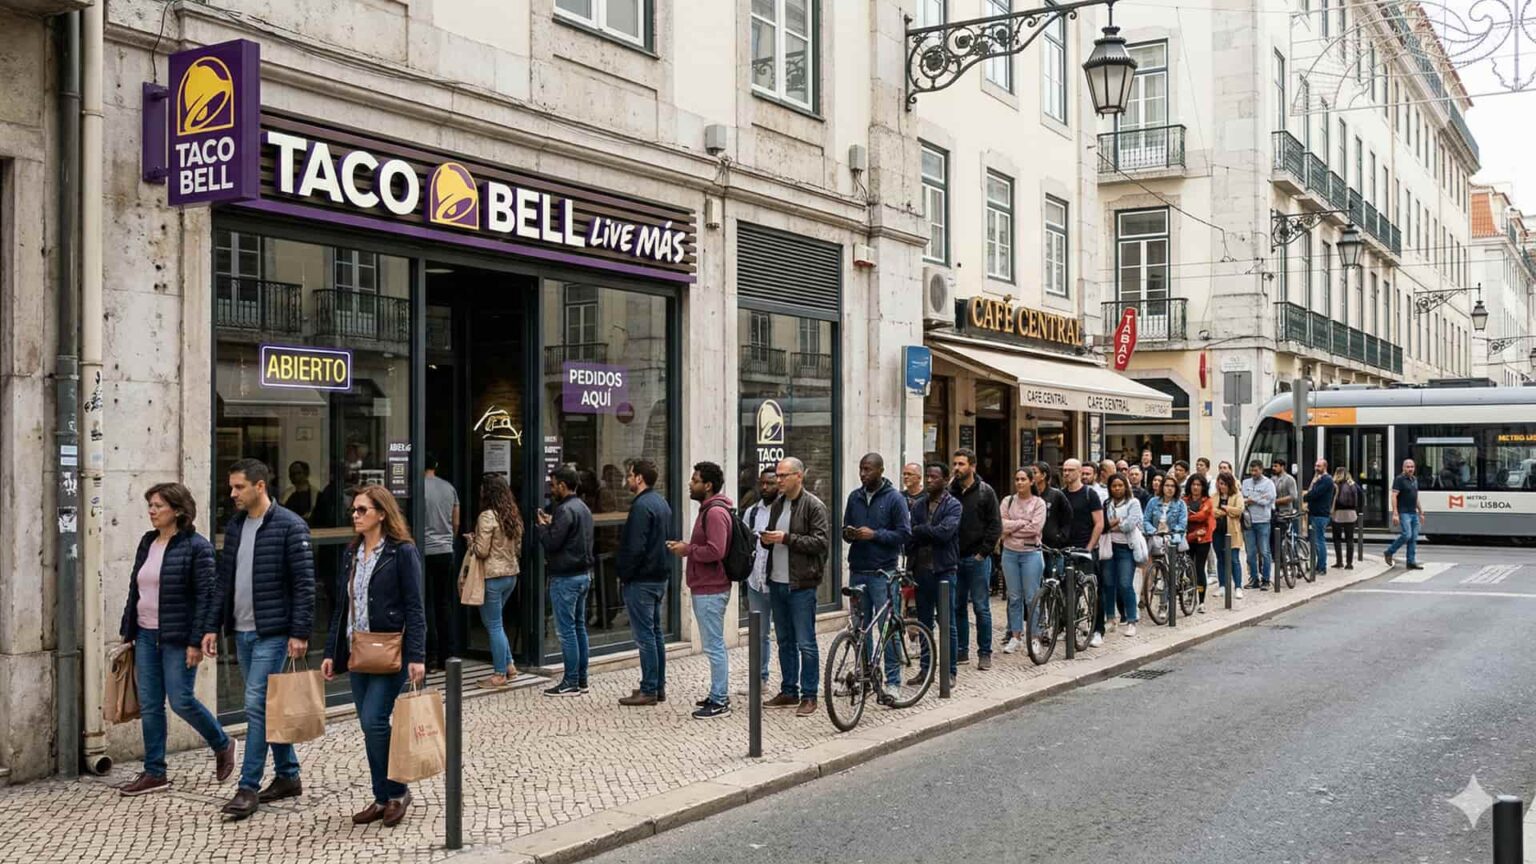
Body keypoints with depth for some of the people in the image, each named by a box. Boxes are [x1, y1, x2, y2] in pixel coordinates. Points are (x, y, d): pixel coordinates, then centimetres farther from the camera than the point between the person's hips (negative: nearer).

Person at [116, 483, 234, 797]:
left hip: (177, 639, -7)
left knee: (181, 701, -4)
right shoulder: (147, 542, 11)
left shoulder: (196, 547, -11)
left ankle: (222, 745, 20)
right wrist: (128, 632, 15)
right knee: (149, 706, 7)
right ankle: (154, 773, 15)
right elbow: (135, 590, 17)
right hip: (146, 636, 7)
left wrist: (197, 641, -18)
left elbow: (206, 596, -14)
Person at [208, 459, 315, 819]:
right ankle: (288, 775, 24)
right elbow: (225, 581, 16)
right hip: (242, 631, 7)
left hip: (273, 632, -7)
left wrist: (300, 634, -17)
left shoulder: (290, 526, -11)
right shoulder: (234, 526, 11)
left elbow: (304, 584, -13)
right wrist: (212, 626, 10)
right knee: (269, 704, 13)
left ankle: (249, 786, -2)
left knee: (257, 705, -9)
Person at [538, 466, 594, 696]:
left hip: (565, 578, -10)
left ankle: (571, 683, -1)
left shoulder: (566, 510, -17)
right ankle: (581, 679, 18)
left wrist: (543, 525, -3)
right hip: (583, 574, 10)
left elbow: (552, 543, -20)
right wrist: (551, 524, 13)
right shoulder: (583, 508, 14)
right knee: (579, 627, 13)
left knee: (567, 630, -4)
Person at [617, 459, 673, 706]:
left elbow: (634, 548, -22)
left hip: (641, 580, -10)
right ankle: (659, 686, 19)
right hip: (660, 577, 10)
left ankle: (649, 690, -1)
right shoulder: (662, 503, 13)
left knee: (644, 635, -5)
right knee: (656, 632, 14)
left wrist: (624, 576, -11)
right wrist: (664, 570, 18)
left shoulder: (641, 506, -18)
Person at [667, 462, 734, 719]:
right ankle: (719, 695, 24)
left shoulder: (715, 513, -17)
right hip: (706, 588, 11)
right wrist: (686, 546, 8)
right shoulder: (709, 510, 17)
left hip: (710, 591, -11)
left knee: (714, 646, -6)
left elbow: (715, 551, -26)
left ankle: (720, 702, -2)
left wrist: (687, 550, -15)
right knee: (715, 645, 16)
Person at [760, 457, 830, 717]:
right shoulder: (777, 504, 14)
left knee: (805, 644, -3)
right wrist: (766, 539, 2)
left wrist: (787, 538, -19)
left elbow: (822, 542, -17)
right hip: (777, 582, 8)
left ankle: (808, 696, 5)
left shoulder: (814, 506, -9)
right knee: (785, 641, 15)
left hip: (801, 584, -8)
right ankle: (788, 692, 24)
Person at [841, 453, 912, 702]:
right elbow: (845, 529, 19)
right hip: (857, 571, 5)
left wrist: (874, 534, -17)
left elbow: (904, 534, -7)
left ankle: (893, 682, 0)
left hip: (883, 573, -5)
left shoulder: (894, 498, -3)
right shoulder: (855, 497, 11)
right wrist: (848, 534, -5)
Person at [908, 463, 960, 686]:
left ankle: (950, 671, 7)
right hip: (921, 569, 5)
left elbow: (944, 532, -20)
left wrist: (919, 530, -8)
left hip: (943, 570, -5)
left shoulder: (953, 505, -5)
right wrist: (910, 565, -2)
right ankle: (926, 668, 20)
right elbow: (910, 537, 6)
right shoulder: (918, 505, 10)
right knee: (924, 623, 11)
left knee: (948, 624, 1)